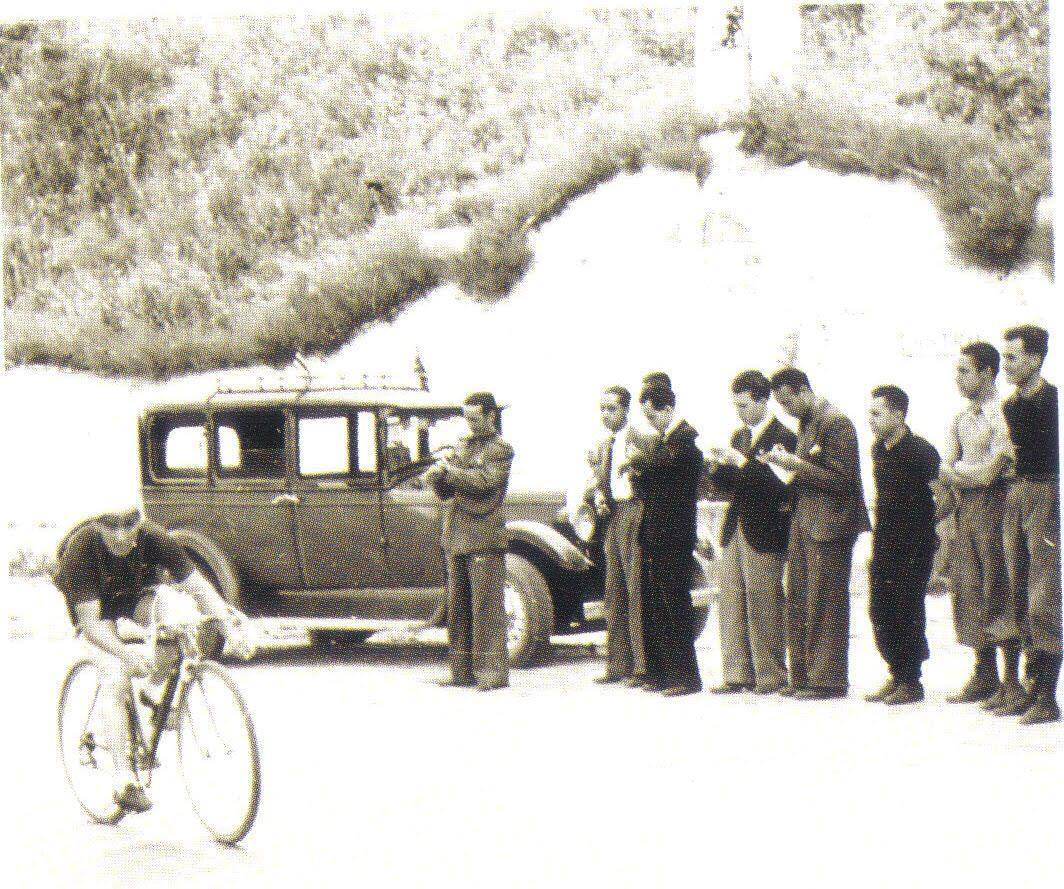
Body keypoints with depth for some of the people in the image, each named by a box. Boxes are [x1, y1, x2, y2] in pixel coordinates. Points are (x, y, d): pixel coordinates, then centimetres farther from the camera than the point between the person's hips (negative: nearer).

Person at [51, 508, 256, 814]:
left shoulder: (154, 537, -31)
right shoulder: (80, 549, -36)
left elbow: (199, 587, -30)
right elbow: (90, 623, -37)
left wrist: (230, 628, -45)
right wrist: (125, 653, -54)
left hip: (138, 590, 2)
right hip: (94, 598, -2)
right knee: (116, 678, -22)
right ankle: (124, 779, -19)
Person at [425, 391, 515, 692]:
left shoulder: (500, 450, -1)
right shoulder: (463, 445, 19)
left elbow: (485, 481, -17)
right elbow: (445, 492, 19)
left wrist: (449, 470, -11)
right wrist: (437, 477, -3)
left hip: (484, 537, -7)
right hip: (455, 538, 7)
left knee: (486, 606, -9)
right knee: (458, 607, 8)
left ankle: (493, 671, -8)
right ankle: (463, 670, 13)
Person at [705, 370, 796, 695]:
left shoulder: (783, 438, -8)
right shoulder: (739, 436, 17)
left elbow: (779, 485, -19)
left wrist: (741, 463, -21)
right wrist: (718, 467, -2)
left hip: (764, 533, -8)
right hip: (735, 530, 8)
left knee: (764, 604, -4)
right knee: (730, 601, 4)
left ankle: (770, 674, 4)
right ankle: (737, 673, 8)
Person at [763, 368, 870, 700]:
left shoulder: (836, 423, -13)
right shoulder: (805, 422, 16)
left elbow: (841, 479, -18)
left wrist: (796, 464, -19)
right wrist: (785, 461, 4)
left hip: (828, 524, -9)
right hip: (804, 521, 10)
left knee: (824, 604, -6)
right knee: (798, 601, 10)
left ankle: (828, 679, -1)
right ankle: (803, 675, 16)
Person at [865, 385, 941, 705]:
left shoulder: (921, 451, -13)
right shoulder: (879, 450, 10)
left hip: (915, 545, -7)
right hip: (885, 543, 7)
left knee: (907, 612, -4)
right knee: (880, 611, 7)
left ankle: (911, 682, 4)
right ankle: (897, 675, 18)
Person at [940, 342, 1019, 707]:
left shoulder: (1003, 415, -10)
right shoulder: (960, 418, 15)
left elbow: (988, 474, -16)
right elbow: (944, 471, 9)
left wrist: (958, 468, -1)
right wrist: (973, 475, -8)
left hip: (994, 508, -8)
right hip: (964, 509, 8)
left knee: (999, 593, -8)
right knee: (968, 588, 7)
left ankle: (1012, 682, -5)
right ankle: (984, 676, 14)